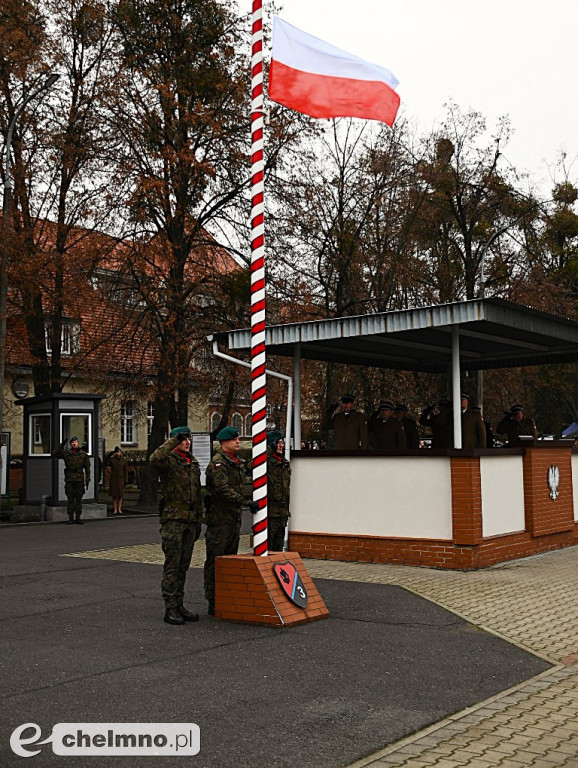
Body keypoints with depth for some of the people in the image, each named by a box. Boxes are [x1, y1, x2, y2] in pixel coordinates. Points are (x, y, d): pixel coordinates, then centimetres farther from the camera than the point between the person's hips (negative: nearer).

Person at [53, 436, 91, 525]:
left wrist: (87, 480, 1)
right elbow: (55, 453, -2)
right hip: (69, 480, 0)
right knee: (70, 499, 3)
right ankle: (71, 518, 8)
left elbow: (87, 468, 6)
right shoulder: (66, 453, 6)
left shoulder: (83, 454, 5)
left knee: (79, 499, 3)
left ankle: (78, 518, 9)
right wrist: (61, 445, -9)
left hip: (79, 480, 0)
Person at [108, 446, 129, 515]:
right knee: (114, 495, 0)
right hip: (113, 479, 0)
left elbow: (126, 471, 7)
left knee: (120, 495, 2)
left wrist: (126, 480, 1)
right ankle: (115, 510, 5)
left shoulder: (124, 460, 5)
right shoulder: (111, 459, 4)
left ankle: (119, 509, 9)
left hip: (121, 479, 1)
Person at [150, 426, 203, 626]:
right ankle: (170, 609, -1)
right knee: (172, 566, -5)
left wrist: (198, 520, 19)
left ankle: (179, 605, 18)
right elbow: (155, 459, -32)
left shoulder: (193, 463, 18)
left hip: (190, 521, 7)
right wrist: (173, 441, -24)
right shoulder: (169, 460, -5)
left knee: (183, 566, 11)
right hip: (173, 519, -7)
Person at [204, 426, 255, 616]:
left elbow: (245, 485, 26)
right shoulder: (217, 462, -12)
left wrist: (251, 501, 12)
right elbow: (223, 489, -22)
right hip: (219, 517, -9)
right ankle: (213, 603, 1)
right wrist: (246, 502, -25)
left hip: (235, 517, 9)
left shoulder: (238, 462, 16)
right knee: (215, 561, -4)